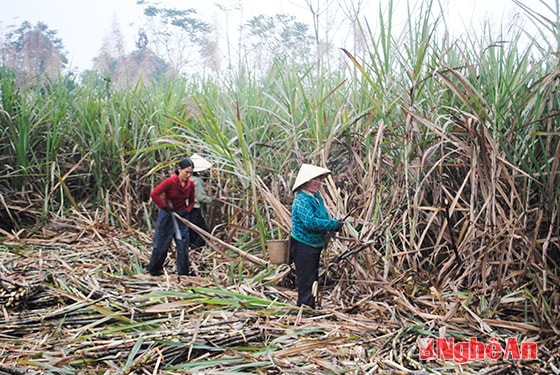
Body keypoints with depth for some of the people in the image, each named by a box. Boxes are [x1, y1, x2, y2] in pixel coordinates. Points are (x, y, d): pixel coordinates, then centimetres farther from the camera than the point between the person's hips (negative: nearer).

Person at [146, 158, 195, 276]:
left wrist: (186, 211, -11)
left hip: (182, 216, 4)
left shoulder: (190, 184, -4)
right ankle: (152, 270, 24)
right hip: (167, 216, -4)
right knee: (161, 245, 6)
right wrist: (165, 207, -20)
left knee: (183, 246, 3)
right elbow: (154, 194, -25)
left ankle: (183, 273, 13)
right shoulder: (170, 181, -20)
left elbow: (191, 202, 8)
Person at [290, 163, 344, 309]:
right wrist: (333, 224, -25)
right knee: (306, 282, -5)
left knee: (313, 281, 20)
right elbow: (310, 222, -30)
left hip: (315, 245, 10)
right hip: (303, 246, -10)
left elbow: (324, 217, 19)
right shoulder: (302, 199, -20)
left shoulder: (317, 197, 9)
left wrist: (335, 223, -1)